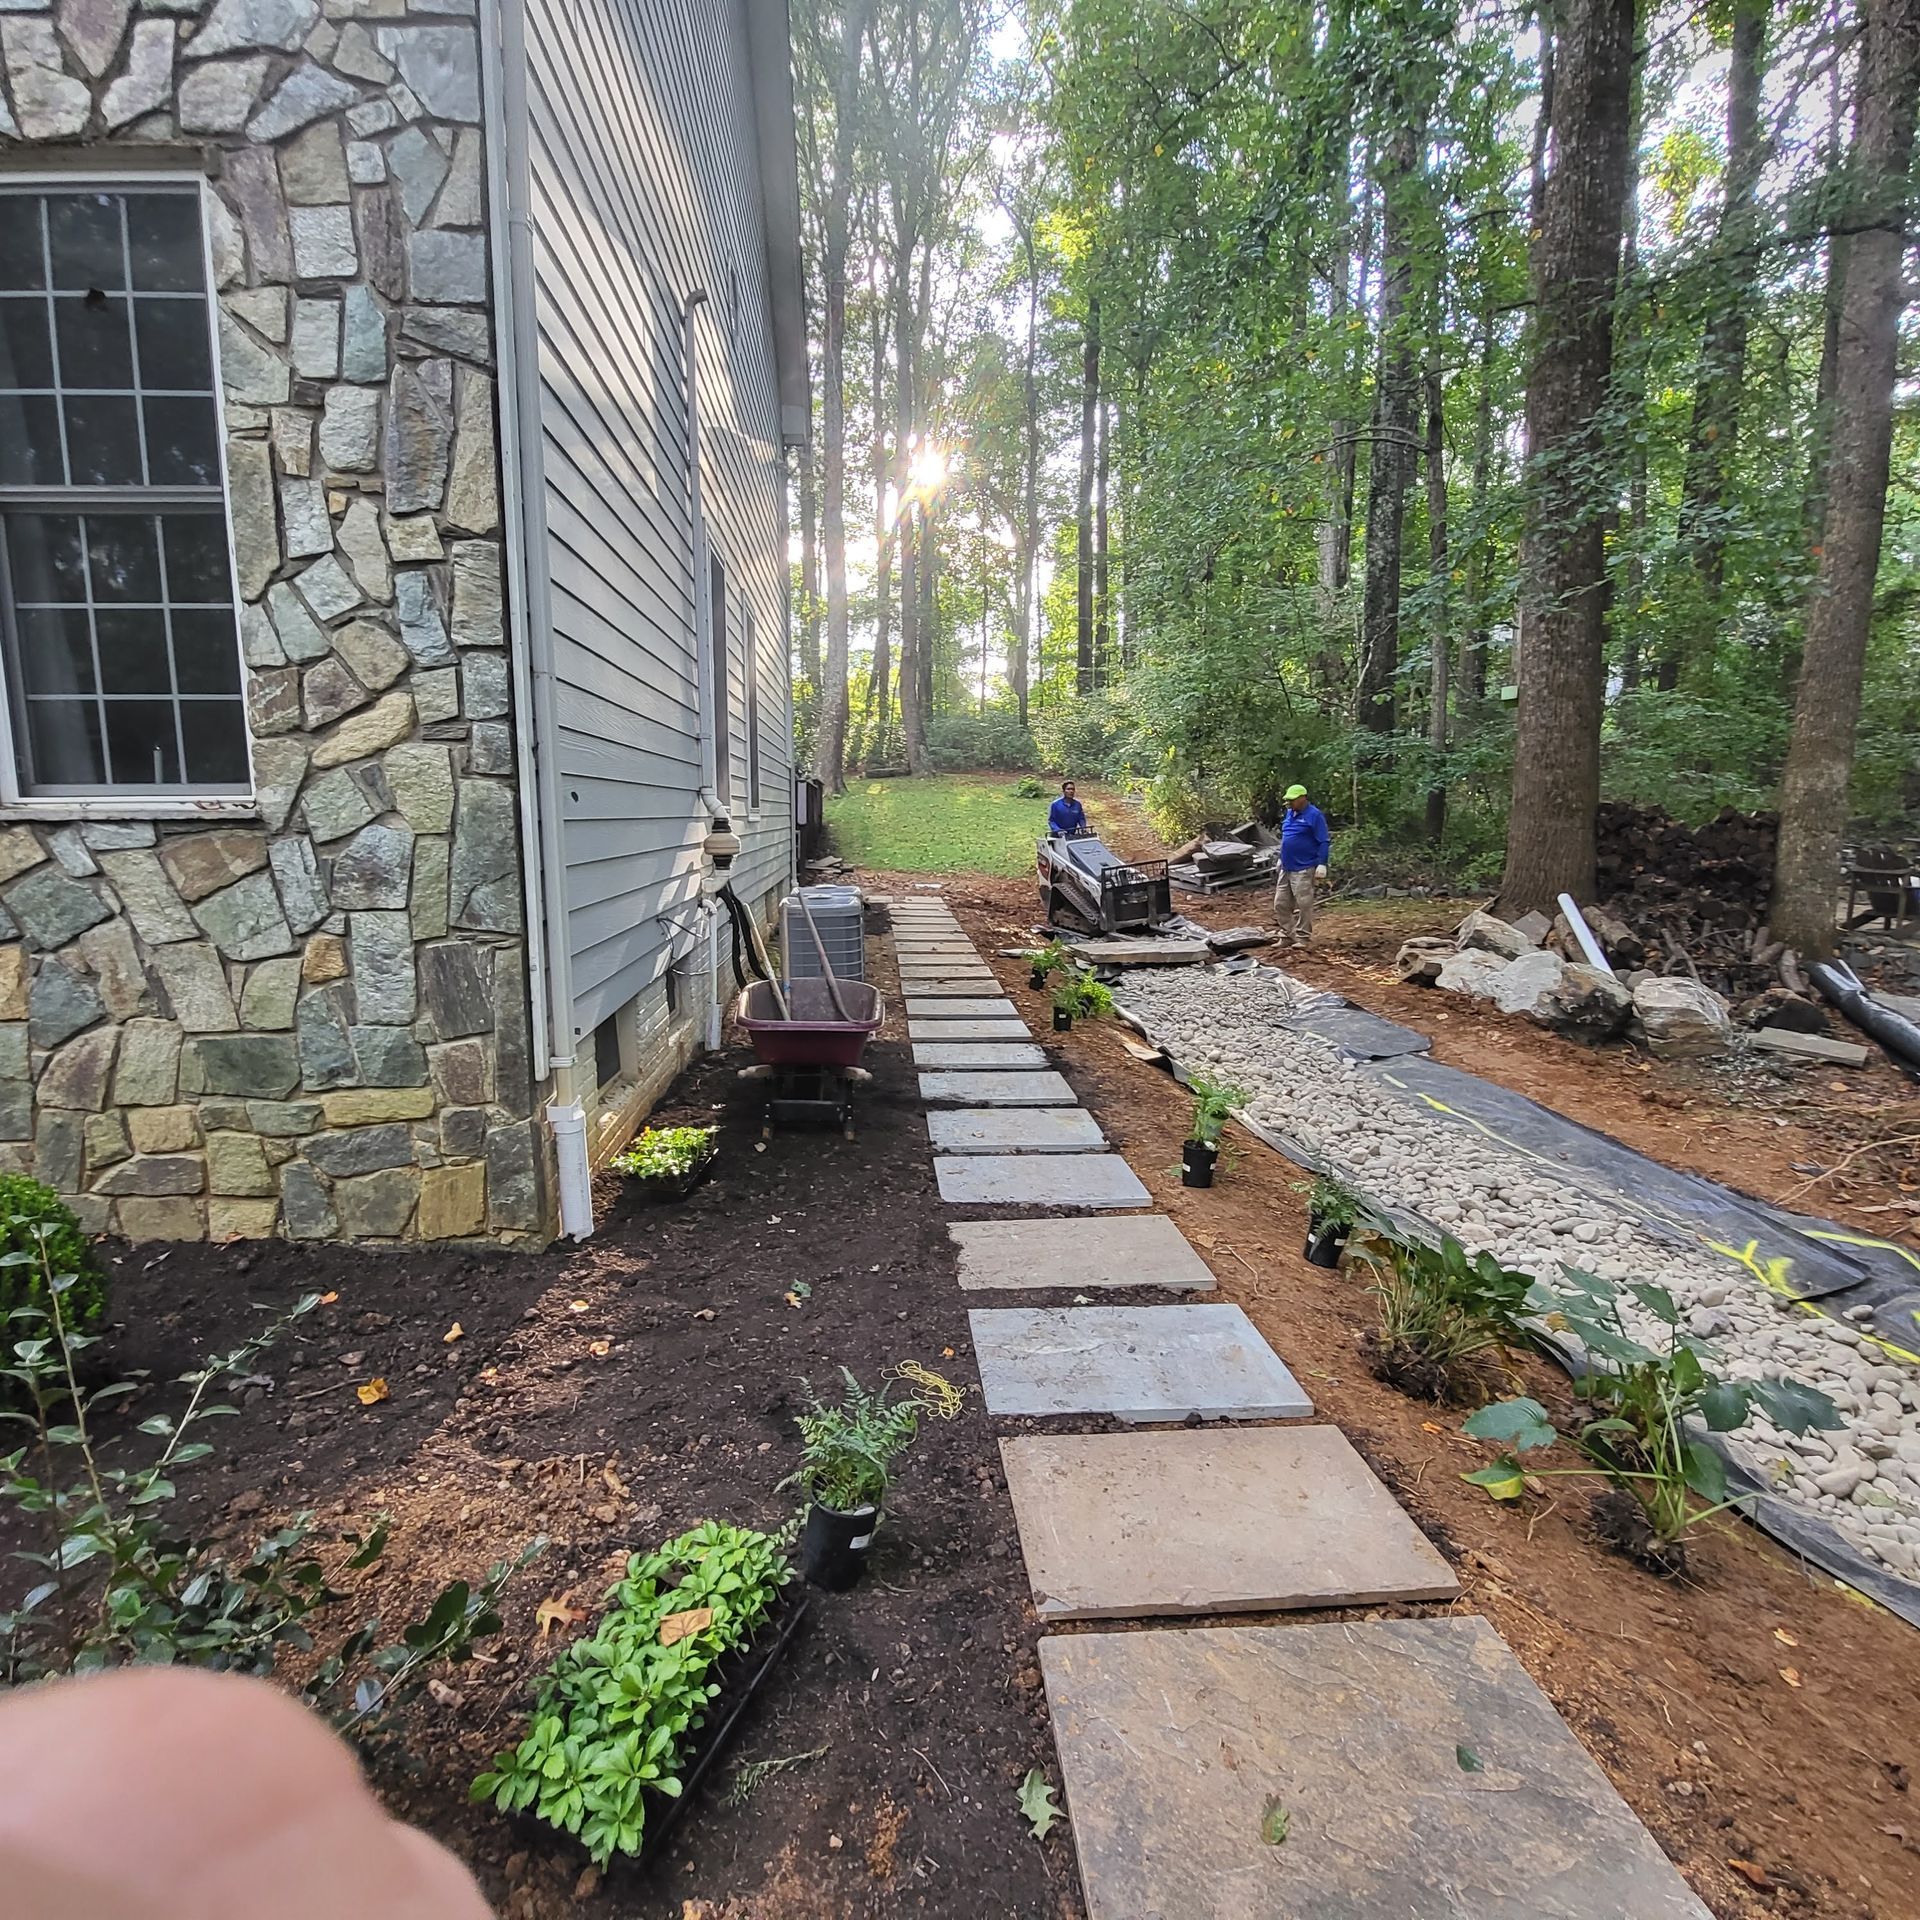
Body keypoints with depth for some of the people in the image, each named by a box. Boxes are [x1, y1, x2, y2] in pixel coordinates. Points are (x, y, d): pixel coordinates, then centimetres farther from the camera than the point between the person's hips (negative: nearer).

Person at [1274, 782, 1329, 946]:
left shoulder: (1314, 815, -10)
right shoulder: (1289, 814, 13)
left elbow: (1324, 842, -12)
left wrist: (1322, 864, -17)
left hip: (1303, 869, -8)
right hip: (1286, 868, 8)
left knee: (1303, 905, -4)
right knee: (1280, 903, 9)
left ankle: (1303, 937, 5)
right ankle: (1286, 935, 19)